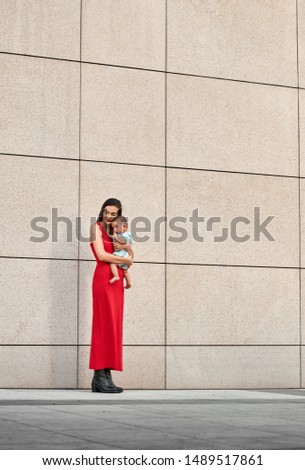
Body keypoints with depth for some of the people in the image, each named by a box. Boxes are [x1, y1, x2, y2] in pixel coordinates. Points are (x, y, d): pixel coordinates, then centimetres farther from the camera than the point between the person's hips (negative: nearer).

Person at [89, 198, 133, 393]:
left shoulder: (116, 232, 21)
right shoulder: (96, 227, 1)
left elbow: (131, 258, 21)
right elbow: (101, 255, -10)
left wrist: (127, 247, -1)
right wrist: (125, 259, 1)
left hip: (117, 280, 7)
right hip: (103, 278, -7)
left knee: (113, 326, 3)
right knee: (104, 324, -11)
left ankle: (107, 376, 2)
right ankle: (100, 376, -12)